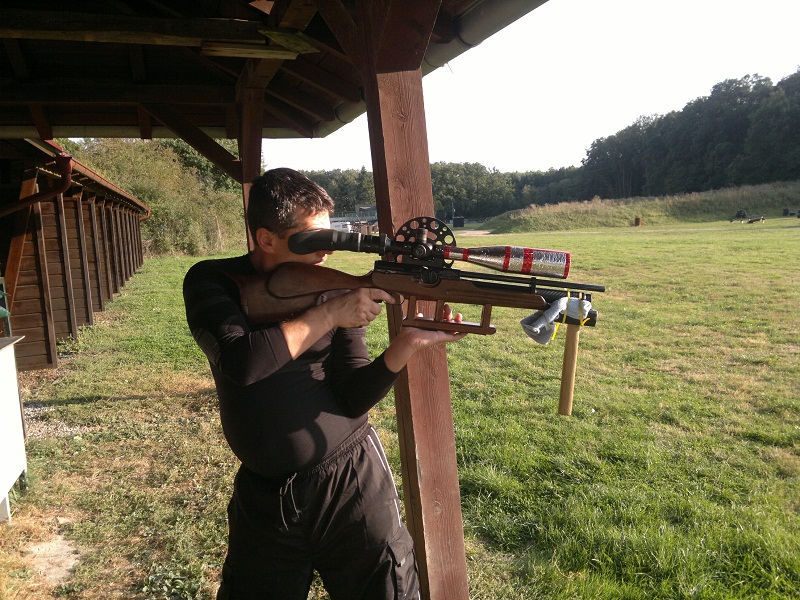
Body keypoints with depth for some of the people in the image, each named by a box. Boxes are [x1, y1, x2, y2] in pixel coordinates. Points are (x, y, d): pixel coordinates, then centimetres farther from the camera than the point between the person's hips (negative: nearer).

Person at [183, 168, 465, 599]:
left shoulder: (334, 288, -4)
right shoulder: (212, 283, -6)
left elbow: (351, 398, -10)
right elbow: (242, 362, -25)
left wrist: (407, 344, -26)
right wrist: (329, 314, -22)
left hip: (351, 483, 0)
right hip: (262, 498, 1)